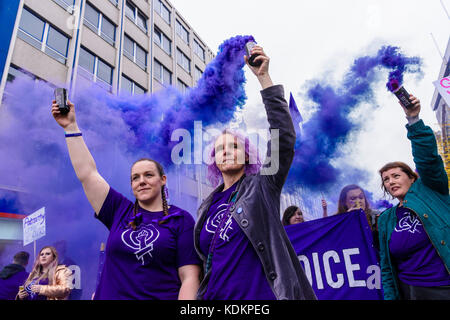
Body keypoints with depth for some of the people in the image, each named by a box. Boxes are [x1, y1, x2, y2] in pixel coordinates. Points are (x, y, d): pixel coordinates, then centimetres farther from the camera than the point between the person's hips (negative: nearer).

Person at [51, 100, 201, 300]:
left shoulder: (181, 220, -4)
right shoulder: (120, 212, 6)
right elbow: (87, 173, 6)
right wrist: (71, 127, 7)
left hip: (162, 297, -3)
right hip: (108, 295, 3)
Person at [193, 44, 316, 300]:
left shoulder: (263, 187, -3)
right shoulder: (206, 208, 9)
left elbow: (284, 135, -15)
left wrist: (264, 78, -17)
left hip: (263, 295, -3)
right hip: (216, 297, 4)